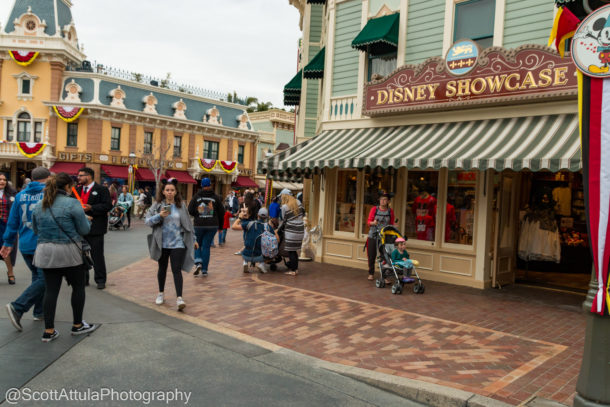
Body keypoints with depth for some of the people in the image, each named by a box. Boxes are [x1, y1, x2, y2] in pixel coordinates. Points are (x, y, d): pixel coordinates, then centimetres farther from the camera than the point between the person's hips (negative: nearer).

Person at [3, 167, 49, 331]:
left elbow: (13, 221, 11)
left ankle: (39, 311, 23)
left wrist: (8, 242, 18)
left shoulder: (21, 195, 7)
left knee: (37, 277, 18)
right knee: (43, 279, -3)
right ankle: (17, 307, -15)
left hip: (25, 245, 7)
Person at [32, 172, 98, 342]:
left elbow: (35, 229, 17)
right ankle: (77, 325, 21)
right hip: (69, 253, -5)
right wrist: (84, 218, 11)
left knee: (51, 290, 9)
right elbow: (85, 229, -8)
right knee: (78, 287, 11)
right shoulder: (72, 203, -12)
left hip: (45, 253, 6)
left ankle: (48, 331, 12)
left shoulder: (39, 205, 7)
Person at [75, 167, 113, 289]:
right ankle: (83, 279, 24)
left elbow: (108, 205, -12)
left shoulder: (101, 190, -4)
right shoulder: (78, 190, 15)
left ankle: (100, 280, 9)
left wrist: (91, 208, -21)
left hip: (95, 228, -6)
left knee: (97, 255, 0)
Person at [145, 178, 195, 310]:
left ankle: (179, 298, -12)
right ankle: (161, 293, 34)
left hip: (178, 243, -1)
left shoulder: (180, 205, 4)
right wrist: (159, 216, -21)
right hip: (162, 244, 1)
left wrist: (193, 239, 13)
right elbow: (147, 221, -5)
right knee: (162, 269, 16)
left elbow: (187, 223, 11)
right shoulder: (157, 205, 0)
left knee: (177, 270, -9)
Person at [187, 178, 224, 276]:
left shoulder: (196, 196, -1)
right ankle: (204, 270, 7)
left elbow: (190, 210, -5)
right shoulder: (216, 197, 2)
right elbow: (221, 212, 4)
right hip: (212, 225, 1)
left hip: (199, 225, -1)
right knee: (206, 246, 7)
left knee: (197, 245, 16)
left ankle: (198, 263, -7)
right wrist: (220, 226, 13)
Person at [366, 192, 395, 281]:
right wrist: (373, 223, -22)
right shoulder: (374, 209, 0)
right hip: (373, 236, 0)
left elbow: (391, 224, 13)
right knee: (371, 256, 6)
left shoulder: (390, 211, 4)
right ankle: (371, 274, 22)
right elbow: (368, 221, -1)